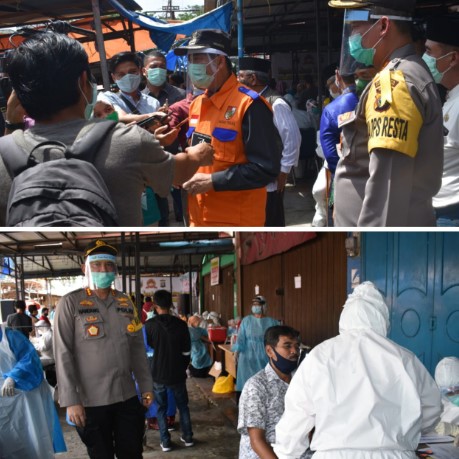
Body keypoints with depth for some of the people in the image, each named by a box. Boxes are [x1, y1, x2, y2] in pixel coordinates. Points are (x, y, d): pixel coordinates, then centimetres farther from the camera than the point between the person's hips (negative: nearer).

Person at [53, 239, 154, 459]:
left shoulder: (125, 302, 8)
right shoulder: (70, 303, -7)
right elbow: (63, 355, -10)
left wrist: (146, 386, 9)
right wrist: (71, 401, -15)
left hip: (128, 397, 4)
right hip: (91, 401, -4)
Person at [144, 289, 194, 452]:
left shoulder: (149, 325, -13)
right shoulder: (180, 324, -9)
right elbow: (186, 351, -2)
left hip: (158, 373, -1)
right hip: (177, 373, 1)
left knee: (161, 408, 12)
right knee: (183, 405, 18)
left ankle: (165, 442, 14)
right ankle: (188, 437, 23)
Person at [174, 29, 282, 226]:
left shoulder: (249, 105, -14)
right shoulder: (196, 105, 11)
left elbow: (266, 168, -20)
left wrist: (213, 181, -20)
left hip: (236, 221, -7)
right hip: (198, 217, 8)